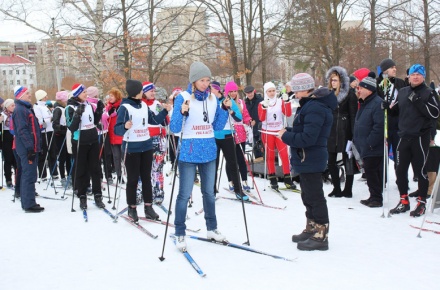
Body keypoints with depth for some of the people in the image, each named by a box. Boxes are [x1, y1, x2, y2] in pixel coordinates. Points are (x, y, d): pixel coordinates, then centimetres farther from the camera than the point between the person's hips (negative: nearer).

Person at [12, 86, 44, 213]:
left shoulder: (27, 108, 19)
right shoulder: (19, 110, -12)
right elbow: (22, 131, -20)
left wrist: (37, 146, 22)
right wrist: (30, 147, -23)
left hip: (32, 148, 10)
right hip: (27, 149, -10)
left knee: (27, 175, 14)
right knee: (29, 176, -9)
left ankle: (26, 202, 21)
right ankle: (29, 204, -7)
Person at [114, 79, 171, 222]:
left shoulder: (144, 105, 7)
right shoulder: (125, 107, -13)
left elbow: (155, 120, 15)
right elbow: (117, 129, -18)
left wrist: (165, 111, 4)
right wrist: (125, 127, -38)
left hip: (146, 146, 6)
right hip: (131, 148, -6)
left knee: (146, 178, 10)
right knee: (132, 179, 1)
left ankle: (148, 207, 16)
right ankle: (132, 208, 12)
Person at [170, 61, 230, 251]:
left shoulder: (213, 99, 5)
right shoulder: (183, 97, -9)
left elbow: (217, 127, 10)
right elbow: (174, 129, -12)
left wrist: (225, 109, -2)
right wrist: (182, 112, -29)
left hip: (209, 151, 5)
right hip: (189, 151, -5)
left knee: (209, 192, 15)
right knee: (185, 194, -1)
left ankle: (212, 228, 28)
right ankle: (180, 234, 9)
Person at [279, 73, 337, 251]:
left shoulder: (315, 108, -22)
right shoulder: (309, 105, 12)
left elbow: (308, 138, -28)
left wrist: (286, 136, -16)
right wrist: (289, 132, 2)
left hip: (311, 161, -11)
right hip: (307, 160, 11)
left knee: (315, 198, -3)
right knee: (308, 196, 20)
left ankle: (321, 236, 5)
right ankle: (312, 230, 32)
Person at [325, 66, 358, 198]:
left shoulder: (349, 94, -5)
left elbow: (353, 115, -9)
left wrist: (352, 134, -15)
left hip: (344, 133, -6)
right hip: (331, 132, 6)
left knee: (347, 161, 3)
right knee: (331, 161, 6)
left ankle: (348, 189, 10)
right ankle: (337, 188, 16)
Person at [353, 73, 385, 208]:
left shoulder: (377, 104, -17)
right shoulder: (364, 103, 16)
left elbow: (379, 126, -24)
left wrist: (370, 143, -22)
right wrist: (356, 140, 18)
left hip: (374, 149, -10)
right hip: (365, 147, 10)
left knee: (372, 172, -6)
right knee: (370, 172, 14)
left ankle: (377, 198, 4)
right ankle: (374, 197, 23)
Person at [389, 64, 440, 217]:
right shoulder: (402, 92, 12)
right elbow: (396, 108, 24)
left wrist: (418, 102, -19)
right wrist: (388, 106, 3)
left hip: (421, 137, -5)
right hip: (404, 137, 5)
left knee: (420, 170, 3)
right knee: (400, 170, 6)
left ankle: (421, 203, 15)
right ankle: (404, 201, 19)